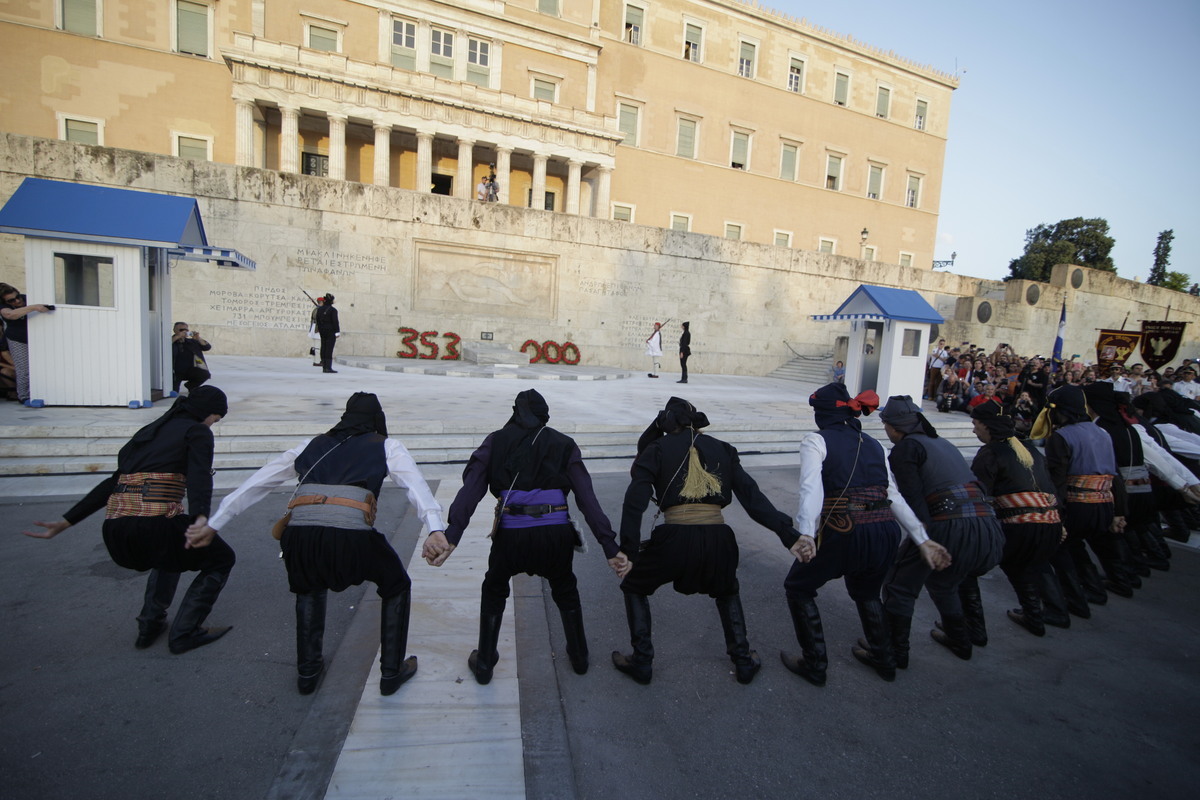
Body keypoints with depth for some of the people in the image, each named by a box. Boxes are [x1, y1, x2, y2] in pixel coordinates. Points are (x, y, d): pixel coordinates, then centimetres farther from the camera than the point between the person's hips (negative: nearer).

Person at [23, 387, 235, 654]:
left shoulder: (152, 431, 23)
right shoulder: (197, 432, 1)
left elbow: (113, 483, 22)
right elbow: (199, 477, -19)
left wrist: (66, 522, 26)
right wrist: (201, 519, -32)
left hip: (115, 531, 8)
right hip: (153, 524, -8)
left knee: (172, 550, 38)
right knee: (221, 559, 16)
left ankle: (149, 626, 32)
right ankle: (184, 634, 12)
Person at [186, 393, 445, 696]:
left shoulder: (312, 445, 26)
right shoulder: (386, 446, 16)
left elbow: (256, 483, 28)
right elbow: (417, 486, -2)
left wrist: (213, 524, 35)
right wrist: (436, 530, -14)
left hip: (298, 532, 4)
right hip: (351, 533, -4)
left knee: (309, 589, 38)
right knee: (397, 587, 25)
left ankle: (307, 672, 41)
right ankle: (391, 672, 28)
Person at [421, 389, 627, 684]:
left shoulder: (496, 441, 7)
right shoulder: (563, 444, 5)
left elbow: (470, 489, -7)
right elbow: (588, 498, -4)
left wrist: (450, 536, -16)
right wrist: (610, 547, -7)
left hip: (511, 535, 0)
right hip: (557, 534, 1)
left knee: (494, 591, 29)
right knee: (565, 591, 30)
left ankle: (484, 664, 39)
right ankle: (579, 657, 43)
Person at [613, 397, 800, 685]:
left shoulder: (656, 449, 6)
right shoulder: (721, 449, 13)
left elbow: (635, 501, -5)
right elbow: (752, 495, 4)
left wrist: (628, 550, -6)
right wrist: (787, 532, 2)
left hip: (674, 538, -3)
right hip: (718, 539, 3)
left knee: (634, 586, 26)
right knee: (727, 592, 37)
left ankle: (642, 662, 26)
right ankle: (743, 661, 35)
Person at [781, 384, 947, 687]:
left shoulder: (816, 441, -2)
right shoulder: (872, 444, 16)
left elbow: (812, 489, -19)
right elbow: (894, 496, 11)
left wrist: (805, 534, -30)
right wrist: (923, 539, 12)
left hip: (845, 534, -6)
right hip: (887, 534, 7)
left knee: (798, 587, 19)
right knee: (866, 591, 36)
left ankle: (814, 664, 23)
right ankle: (883, 658, 47)